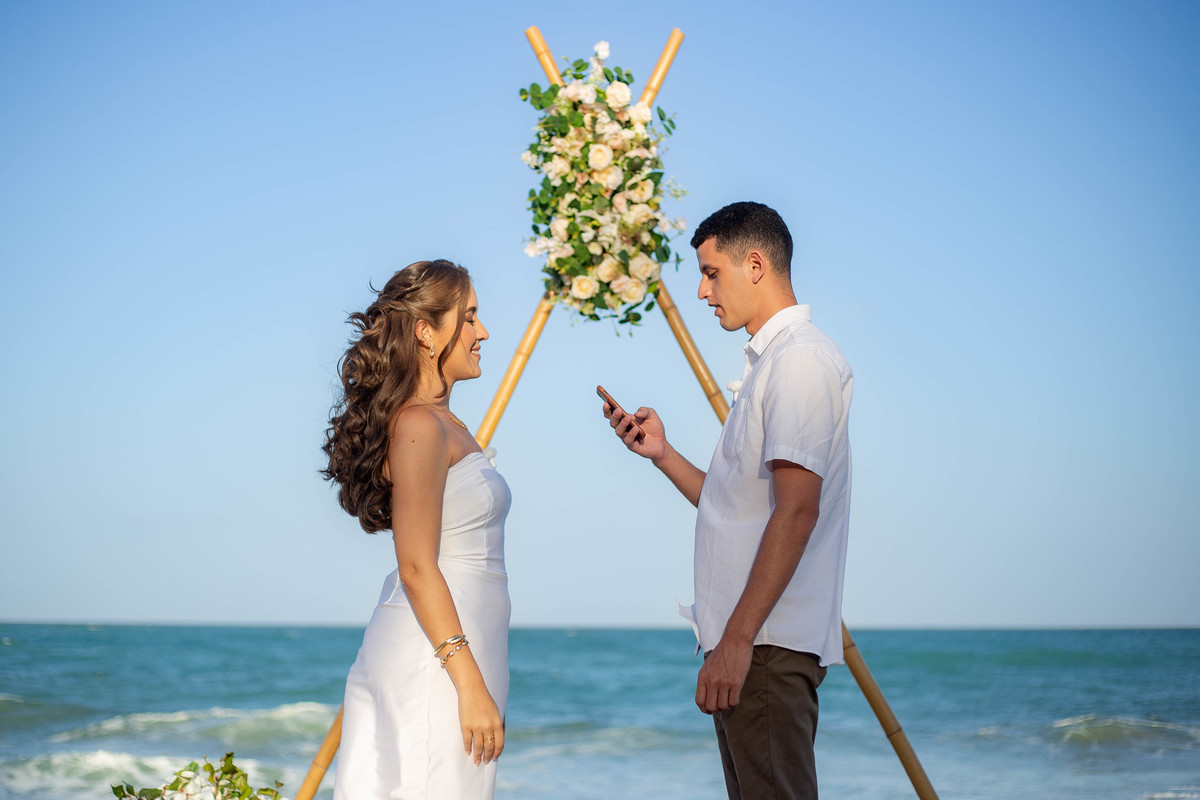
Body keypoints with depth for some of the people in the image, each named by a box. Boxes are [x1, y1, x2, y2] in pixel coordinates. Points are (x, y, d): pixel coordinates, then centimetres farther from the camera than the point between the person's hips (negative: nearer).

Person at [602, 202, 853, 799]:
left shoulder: (800, 358, -11)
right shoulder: (769, 362, 22)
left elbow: (796, 511, -20)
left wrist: (738, 639, -24)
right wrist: (662, 454, 12)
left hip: (769, 644, -10)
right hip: (747, 642, 10)